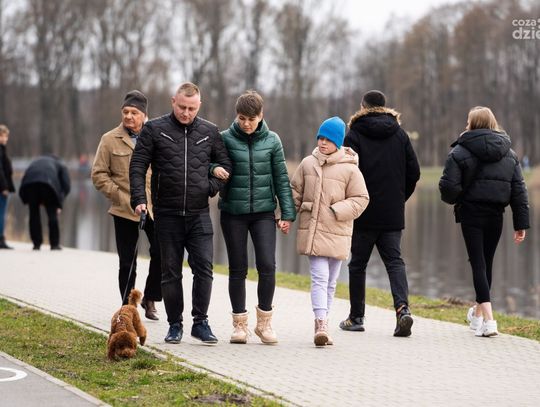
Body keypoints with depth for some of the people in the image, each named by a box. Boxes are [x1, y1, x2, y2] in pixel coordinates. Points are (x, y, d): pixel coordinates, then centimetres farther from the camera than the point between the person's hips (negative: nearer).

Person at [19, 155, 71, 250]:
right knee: (52, 214, 7)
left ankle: (36, 244, 12)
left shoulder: (35, 162, 39)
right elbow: (66, 186, 15)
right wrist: (59, 202, 20)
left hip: (30, 182, 2)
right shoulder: (61, 166, 31)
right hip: (48, 184, -2)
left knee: (34, 214, 12)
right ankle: (54, 244, 7)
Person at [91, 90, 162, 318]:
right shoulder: (110, 140, 1)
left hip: (154, 208, 1)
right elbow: (99, 174, 2)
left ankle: (150, 299, 14)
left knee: (162, 254, -7)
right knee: (127, 263, 5)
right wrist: (118, 194, -7)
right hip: (124, 211, -1)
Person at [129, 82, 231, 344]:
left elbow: (225, 164, 17)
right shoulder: (154, 130, 1)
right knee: (170, 271, 5)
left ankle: (201, 322, 3)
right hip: (167, 214, -1)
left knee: (204, 268, -7)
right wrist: (139, 199, -11)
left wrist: (212, 186, 0)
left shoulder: (209, 132, 7)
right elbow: (137, 166, 0)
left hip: (199, 214, 1)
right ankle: (175, 325, 14)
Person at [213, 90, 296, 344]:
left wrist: (287, 213, 2)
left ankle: (264, 321, 5)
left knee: (267, 265, -10)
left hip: (264, 211, 0)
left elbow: (281, 178, 6)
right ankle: (240, 324, 14)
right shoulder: (225, 139, -2)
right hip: (233, 212, 0)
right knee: (237, 269, 4)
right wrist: (214, 169, -17)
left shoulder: (272, 141, 2)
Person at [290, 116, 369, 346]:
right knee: (320, 278, -12)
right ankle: (322, 325, -19)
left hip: (337, 233, 0)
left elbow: (361, 198, -1)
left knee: (330, 282, 10)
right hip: (312, 231, 0)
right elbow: (295, 191, 14)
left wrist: (337, 211, -14)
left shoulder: (350, 168, -2)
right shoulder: (308, 164, 6)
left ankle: (320, 324, 22)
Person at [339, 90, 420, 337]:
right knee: (394, 261, 3)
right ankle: (402, 307, -18)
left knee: (358, 264, 9)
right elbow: (414, 172, 6)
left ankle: (356, 317, 15)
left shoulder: (354, 135, -5)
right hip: (393, 214, 3)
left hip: (364, 214, -3)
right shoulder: (400, 134, 7)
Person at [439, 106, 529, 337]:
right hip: (496, 215, 5)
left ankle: (488, 319, -16)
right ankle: (478, 312, 35)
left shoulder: (460, 152, -7)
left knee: (478, 263, -3)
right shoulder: (509, 154, 9)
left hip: (471, 214, -4)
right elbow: (519, 190, 5)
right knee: (487, 262, 18)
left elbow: (448, 187, -14)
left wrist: (454, 199, 9)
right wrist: (521, 223, 6)